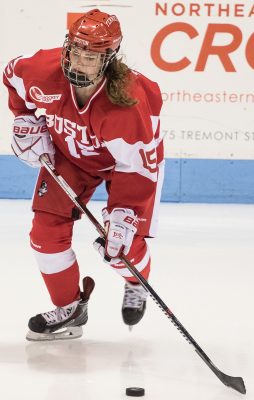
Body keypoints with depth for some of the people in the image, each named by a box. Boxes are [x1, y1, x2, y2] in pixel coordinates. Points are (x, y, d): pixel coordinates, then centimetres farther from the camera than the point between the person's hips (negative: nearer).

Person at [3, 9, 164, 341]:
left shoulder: (129, 101, -41)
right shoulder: (43, 71, -30)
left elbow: (137, 168, -35)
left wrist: (122, 217, -38)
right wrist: (27, 121, -6)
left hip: (129, 157, -4)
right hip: (68, 153, 4)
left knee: (123, 243, -9)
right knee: (47, 231, -6)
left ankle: (136, 286, 28)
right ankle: (69, 308, 13)